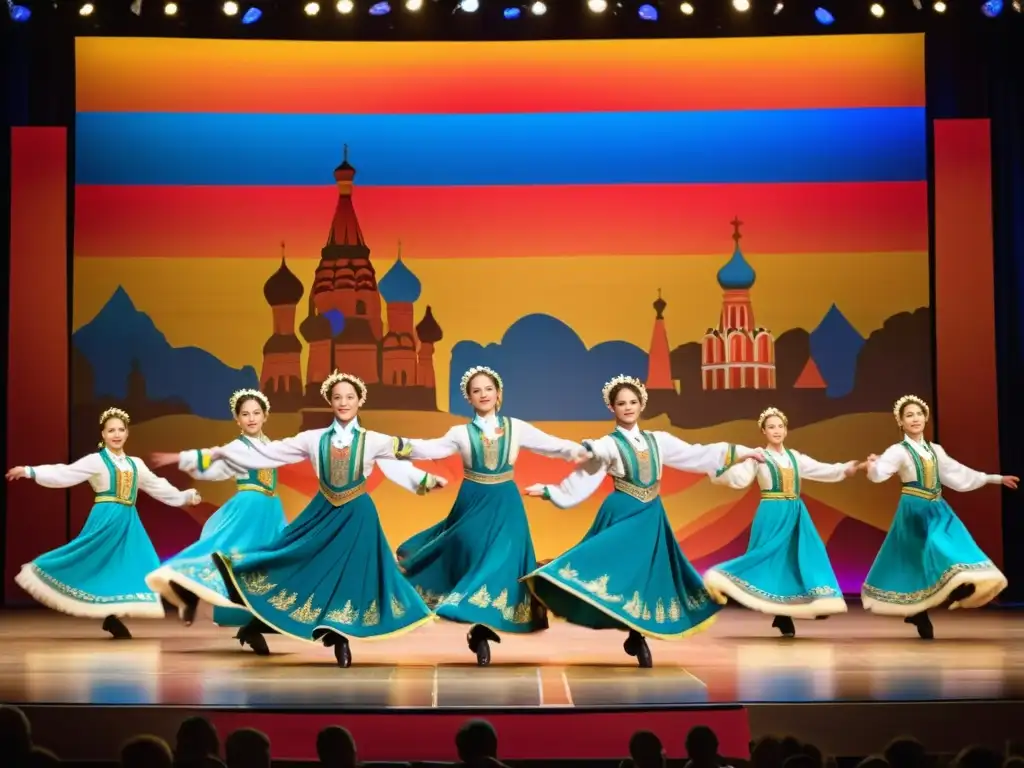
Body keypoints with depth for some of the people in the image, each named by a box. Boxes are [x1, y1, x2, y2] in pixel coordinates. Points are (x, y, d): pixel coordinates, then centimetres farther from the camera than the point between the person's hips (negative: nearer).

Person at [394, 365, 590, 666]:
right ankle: (479, 627, 5)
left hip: (505, 506, 0)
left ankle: (482, 624, -1)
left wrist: (577, 450, -22)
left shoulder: (515, 427, 3)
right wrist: (403, 446, -29)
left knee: (500, 561, -7)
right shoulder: (461, 433, 2)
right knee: (474, 560, -3)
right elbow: (431, 449, -10)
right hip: (473, 505, 0)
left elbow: (550, 444, -3)